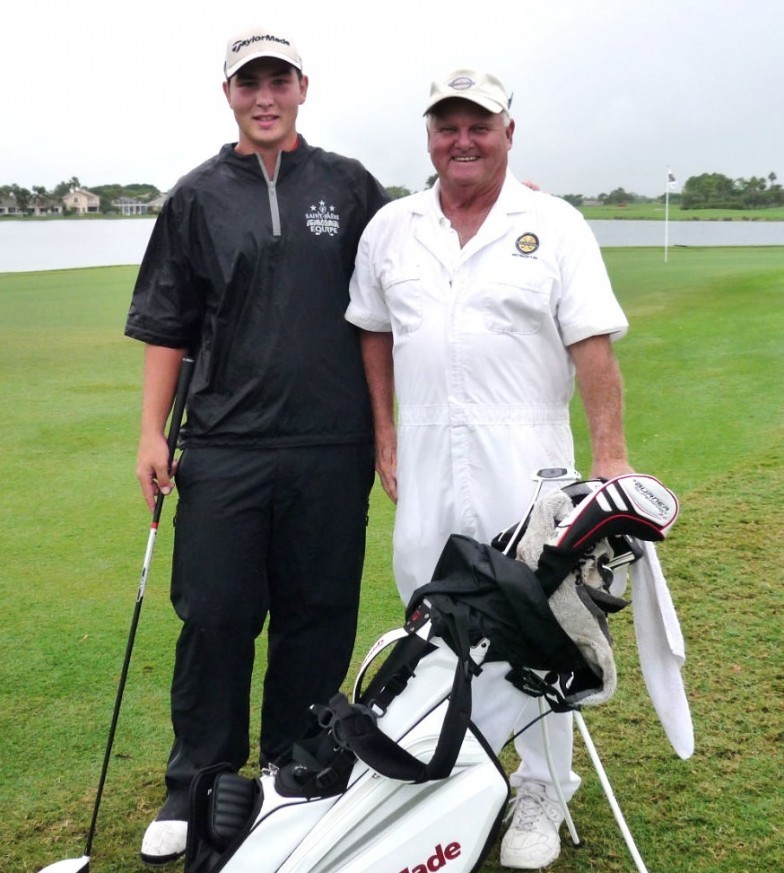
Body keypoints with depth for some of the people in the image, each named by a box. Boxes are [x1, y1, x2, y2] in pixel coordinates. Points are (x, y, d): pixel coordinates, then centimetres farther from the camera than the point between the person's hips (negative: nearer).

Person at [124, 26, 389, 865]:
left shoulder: (350, 186, 8)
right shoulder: (197, 198, 8)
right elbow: (167, 325, 8)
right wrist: (152, 433, 3)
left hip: (332, 449, 1)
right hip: (224, 448, 0)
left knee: (318, 617, 8)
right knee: (214, 618, 2)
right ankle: (195, 788, 18)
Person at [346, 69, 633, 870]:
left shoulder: (554, 226, -1)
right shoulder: (391, 228, 10)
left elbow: (592, 345, -6)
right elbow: (374, 333, 16)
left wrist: (610, 454, -13)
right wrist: (385, 436, 10)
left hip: (524, 459, -3)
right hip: (425, 460, 4)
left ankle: (540, 797, 18)